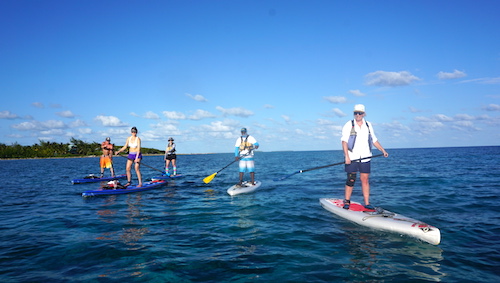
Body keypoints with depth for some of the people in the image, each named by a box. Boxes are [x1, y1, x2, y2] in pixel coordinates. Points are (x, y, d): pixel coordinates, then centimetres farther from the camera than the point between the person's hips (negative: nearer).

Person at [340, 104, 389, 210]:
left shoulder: (368, 125, 12)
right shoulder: (349, 125, -2)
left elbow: (374, 140, 20)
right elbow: (344, 141, -8)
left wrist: (383, 150, 13)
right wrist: (346, 156, -17)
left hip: (365, 158, 4)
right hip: (352, 158, -3)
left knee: (365, 180, 3)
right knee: (351, 180, -2)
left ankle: (367, 203, 9)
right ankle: (347, 201, 13)